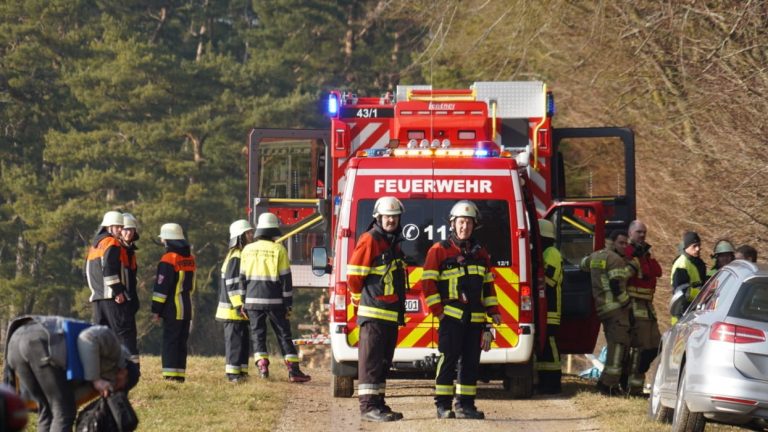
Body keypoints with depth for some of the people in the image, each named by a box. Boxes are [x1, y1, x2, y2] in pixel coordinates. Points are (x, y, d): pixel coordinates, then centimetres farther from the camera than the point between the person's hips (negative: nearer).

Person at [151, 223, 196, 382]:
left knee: (170, 341, -6)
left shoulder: (169, 259, -13)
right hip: (187, 306, 7)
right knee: (181, 342, 11)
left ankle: (171, 374, -11)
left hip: (173, 308, -7)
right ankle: (180, 374, 11)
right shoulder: (190, 258, 13)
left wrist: (156, 309, -11)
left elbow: (161, 286, -14)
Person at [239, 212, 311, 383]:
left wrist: (243, 302, 15)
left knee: (257, 334, 9)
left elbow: (243, 278, 9)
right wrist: (288, 303, -1)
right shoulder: (278, 249, -6)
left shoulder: (248, 250, 4)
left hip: (253, 299, 2)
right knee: (284, 334, 3)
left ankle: (262, 364, -6)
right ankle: (293, 370, -1)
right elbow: (285, 278, -6)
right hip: (274, 300, -2)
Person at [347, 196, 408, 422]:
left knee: (384, 361, 13)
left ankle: (378, 404, 19)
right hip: (374, 313, -9)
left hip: (392, 314, 9)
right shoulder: (369, 241, -11)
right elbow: (354, 275, -12)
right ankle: (368, 406, -9)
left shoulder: (394, 243, 17)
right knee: (371, 361, -8)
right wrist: (360, 299, 0)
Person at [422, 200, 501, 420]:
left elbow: (488, 284, 24)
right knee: (448, 359, -7)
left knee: (471, 361, 5)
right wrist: (438, 310, -9)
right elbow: (428, 283, -3)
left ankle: (465, 404, 11)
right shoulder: (439, 251, 0)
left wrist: (493, 310, 15)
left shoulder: (480, 253, 18)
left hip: (476, 317, 5)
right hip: (451, 316, -5)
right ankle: (443, 405, -4)